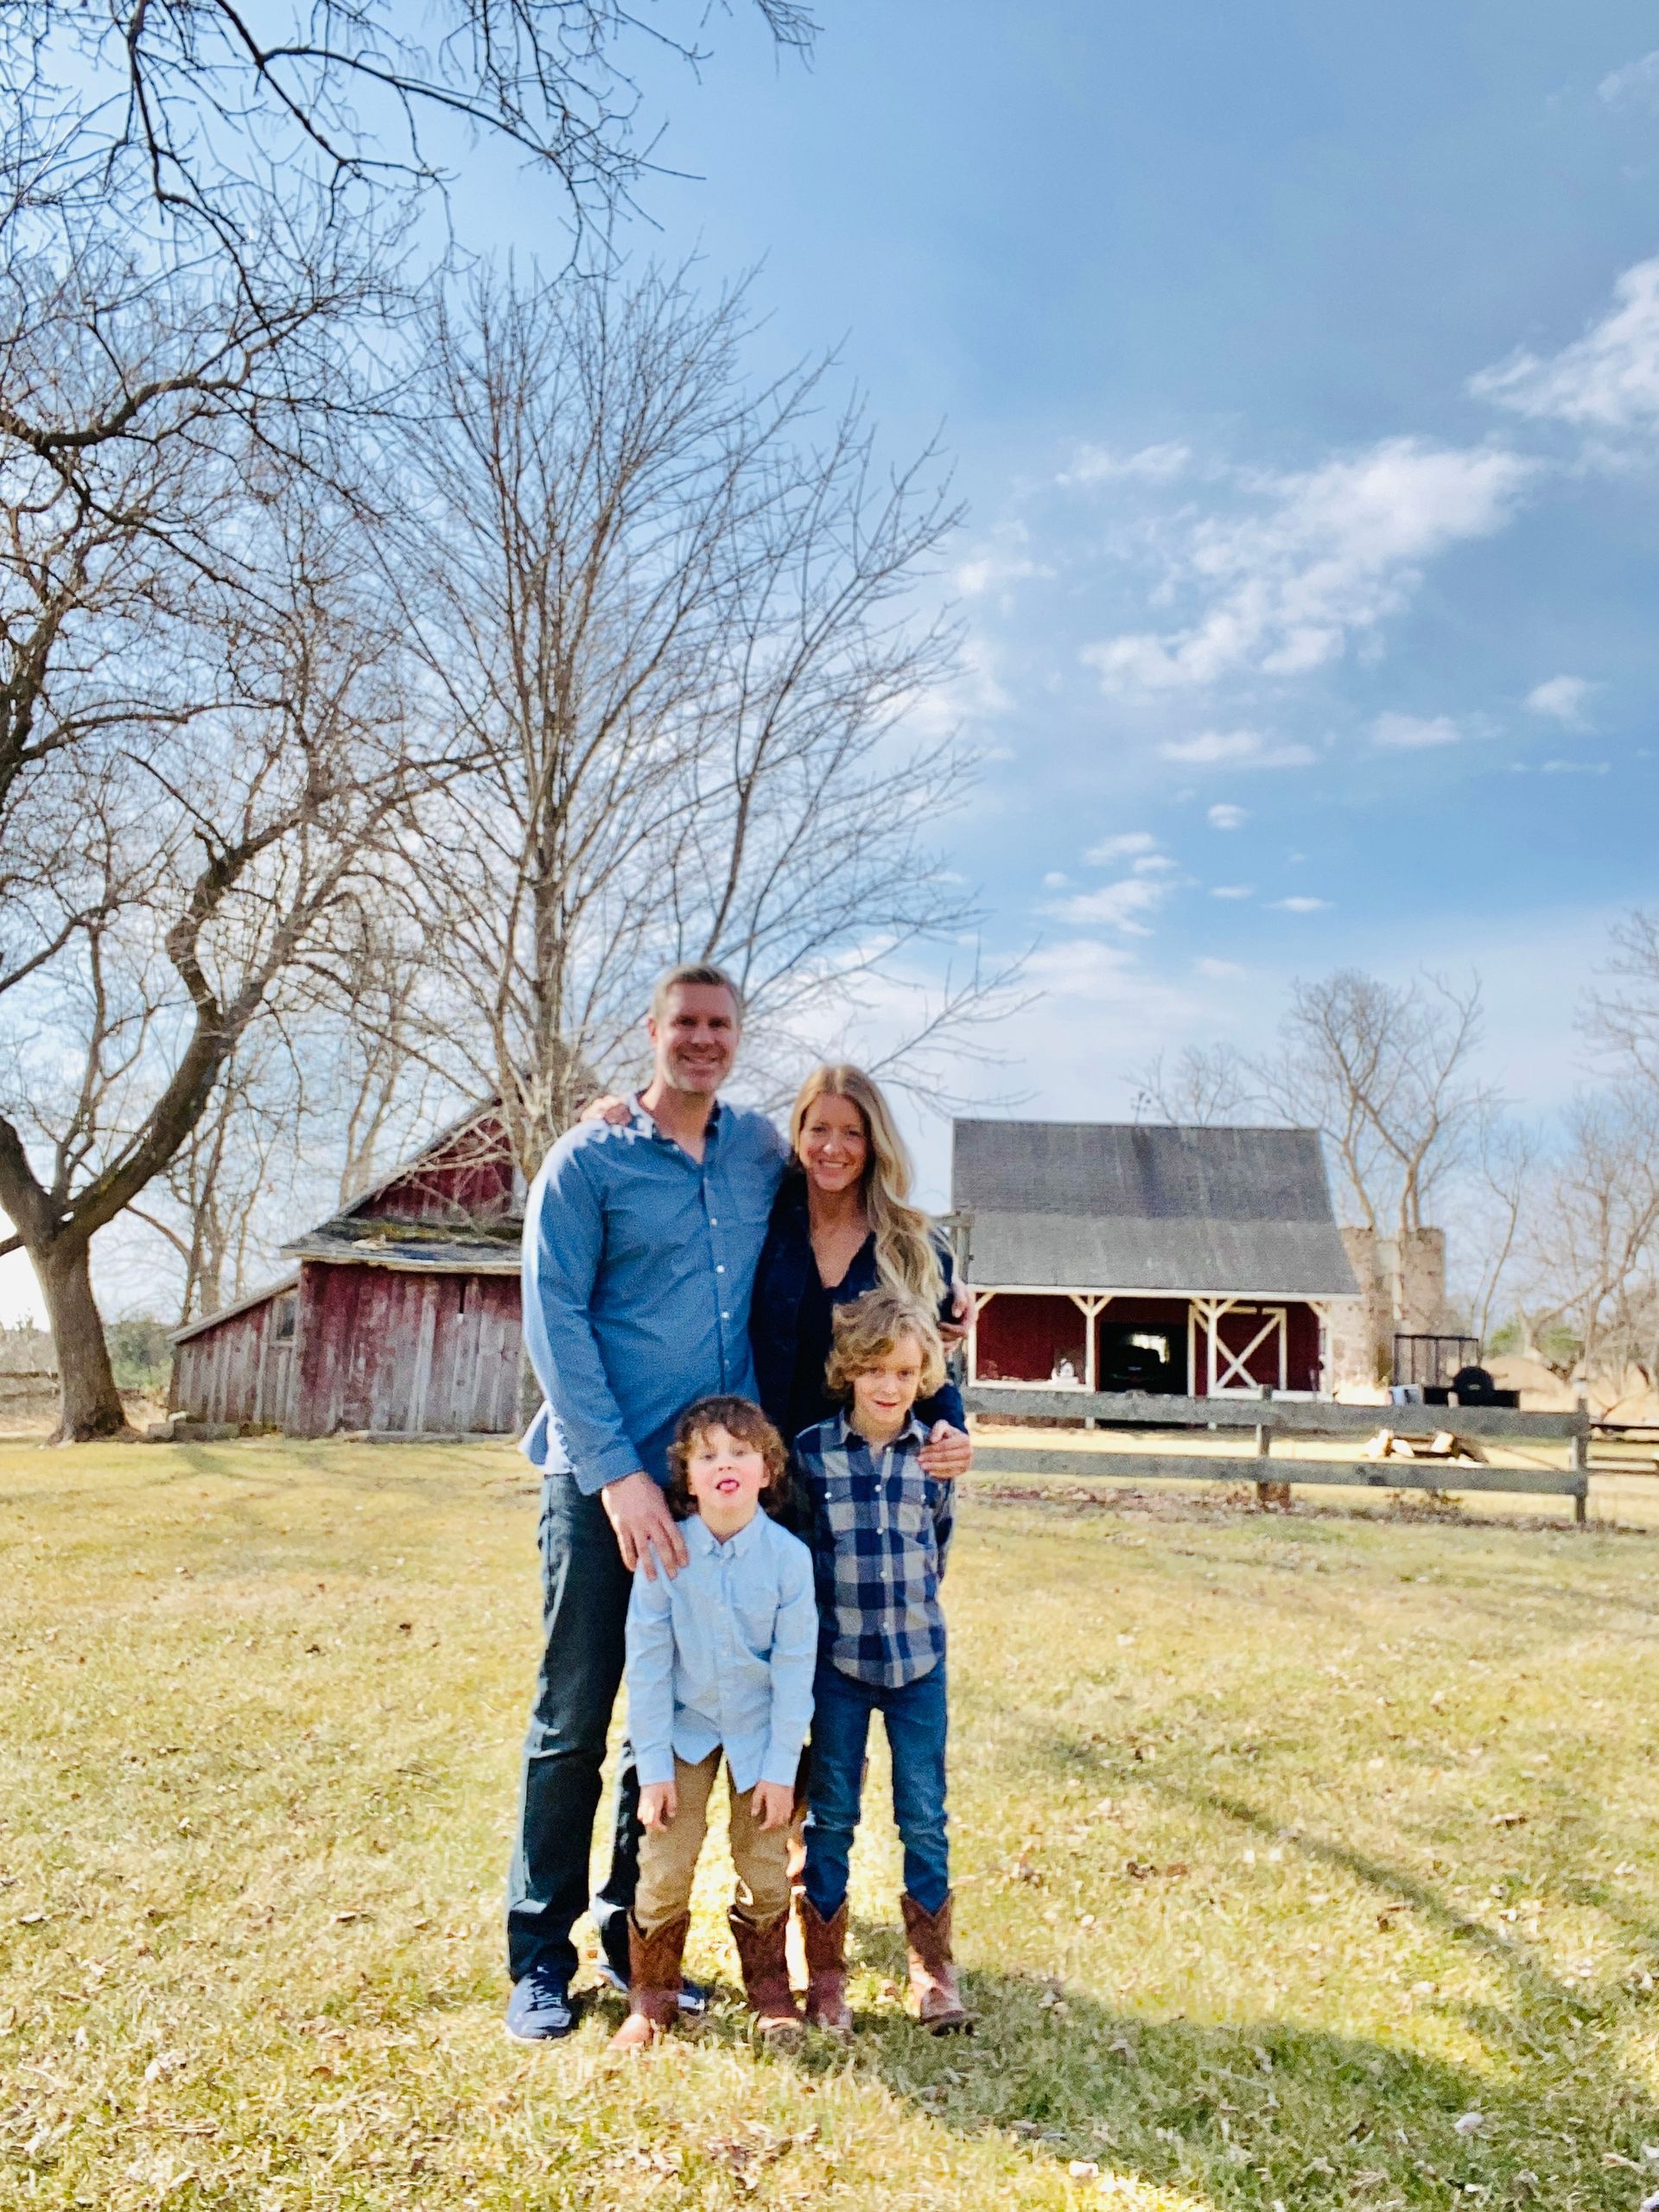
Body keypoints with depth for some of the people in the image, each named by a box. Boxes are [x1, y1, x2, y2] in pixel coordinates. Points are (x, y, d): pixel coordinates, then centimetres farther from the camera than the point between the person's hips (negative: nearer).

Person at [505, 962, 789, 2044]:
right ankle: (541, 1955, 23)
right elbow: (555, 1319, -8)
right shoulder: (590, 1159, -3)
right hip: (606, 1477, -4)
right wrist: (618, 1472, -15)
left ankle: (638, 1935, 31)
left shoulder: (763, 1151, 8)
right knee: (574, 1720, 5)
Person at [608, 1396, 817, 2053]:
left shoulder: (789, 1556, -21)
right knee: (665, 1864, 0)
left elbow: (795, 1667, -12)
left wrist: (781, 1767, -9)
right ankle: (651, 1996, 23)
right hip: (684, 1726, 0)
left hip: (762, 1730, 0)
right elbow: (647, 1662, -12)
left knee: (764, 1864, 9)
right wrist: (652, 1765, -9)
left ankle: (770, 1989, 32)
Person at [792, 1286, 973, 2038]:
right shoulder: (811, 1452, -8)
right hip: (836, 1658, -1)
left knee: (925, 1817, 8)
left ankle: (933, 1970, 24)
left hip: (918, 1657, 2)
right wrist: (837, 1605, 3)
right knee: (830, 1816, 9)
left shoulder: (935, 1456, -1)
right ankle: (824, 1975, 23)